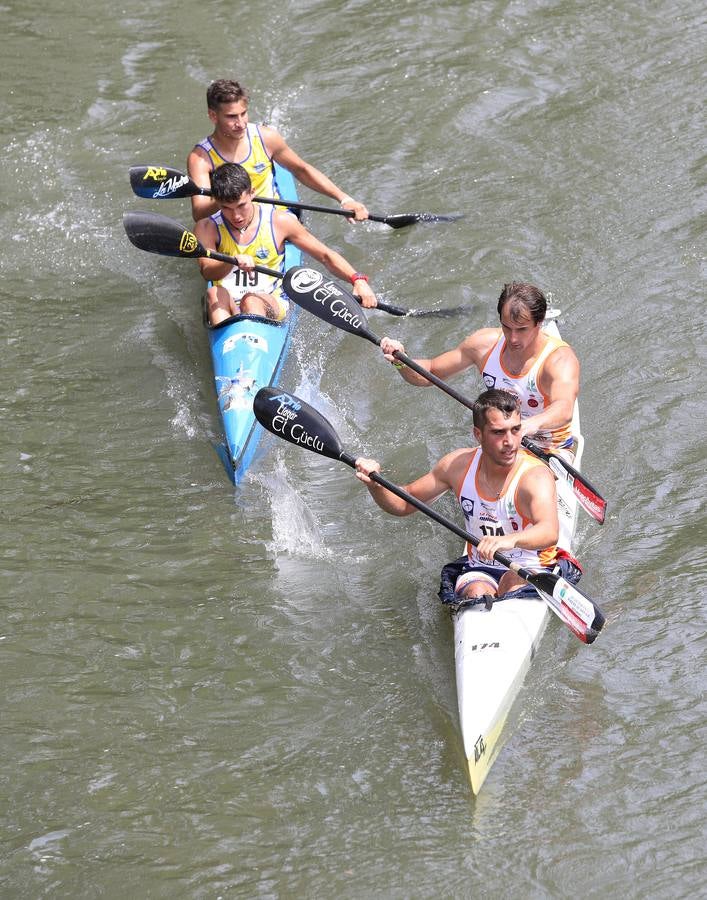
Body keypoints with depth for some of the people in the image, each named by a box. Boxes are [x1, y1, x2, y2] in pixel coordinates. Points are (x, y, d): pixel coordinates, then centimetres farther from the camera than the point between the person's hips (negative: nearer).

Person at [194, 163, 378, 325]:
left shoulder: (279, 222, 1)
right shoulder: (207, 228, 1)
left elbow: (326, 256, 1)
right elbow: (207, 272, -16)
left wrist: (358, 280, -15)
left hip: (272, 303, 0)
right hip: (225, 307, 1)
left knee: (251, 300, -35)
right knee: (215, 293, -33)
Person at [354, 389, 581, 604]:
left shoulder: (536, 475, -20)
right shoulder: (459, 464, -4)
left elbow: (550, 532, -41)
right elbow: (404, 503, 9)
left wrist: (509, 540, -62)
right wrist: (375, 484, -13)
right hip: (479, 570, 3)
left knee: (513, 583, -37)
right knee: (477, 595, -32)